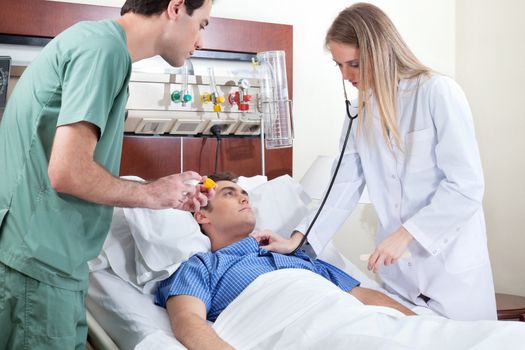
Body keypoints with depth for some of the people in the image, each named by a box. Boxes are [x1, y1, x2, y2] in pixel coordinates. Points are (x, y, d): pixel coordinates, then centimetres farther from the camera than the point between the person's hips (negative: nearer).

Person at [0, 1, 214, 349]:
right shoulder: (105, 45, -14)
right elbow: (68, 171, -21)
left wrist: (171, 196, 14)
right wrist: (152, 193, -6)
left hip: (52, 263, 9)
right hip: (37, 265, -9)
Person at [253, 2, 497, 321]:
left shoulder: (438, 92, -11)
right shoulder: (361, 110, 7)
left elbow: (467, 185, -14)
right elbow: (345, 187, 4)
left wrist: (405, 234, -18)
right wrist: (299, 239, -5)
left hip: (451, 260, -4)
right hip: (397, 262, 5)